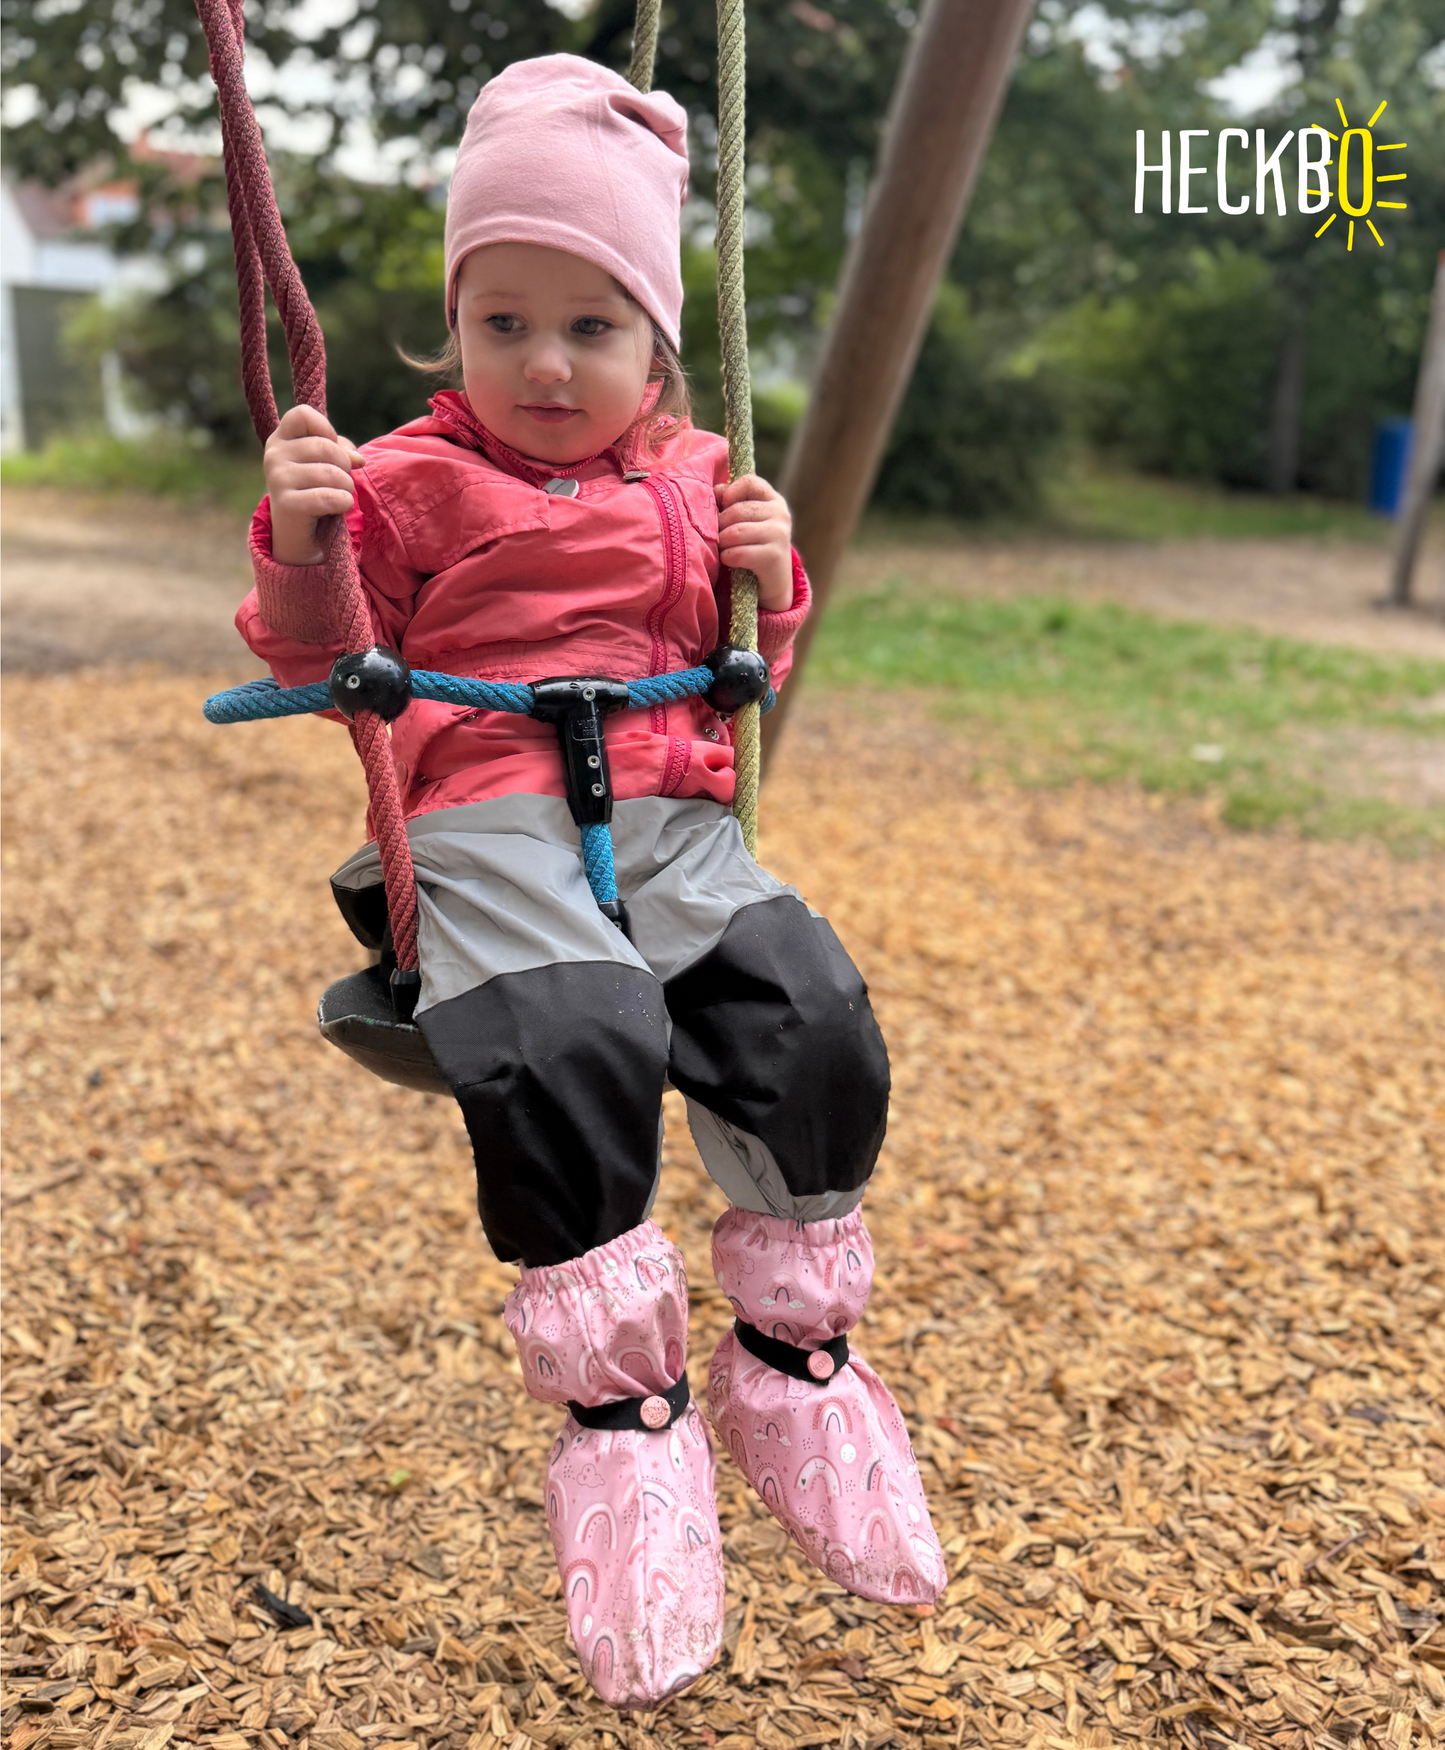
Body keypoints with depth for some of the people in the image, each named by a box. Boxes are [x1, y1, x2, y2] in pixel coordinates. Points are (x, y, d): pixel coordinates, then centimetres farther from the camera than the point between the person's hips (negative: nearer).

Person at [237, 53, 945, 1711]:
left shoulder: (694, 479, 20)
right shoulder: (410, 484, 9)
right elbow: (325, 670, 8)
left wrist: (766, 582, 6)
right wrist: (299, 548, -11)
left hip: (674, 822, 4)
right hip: (485, 821, -3)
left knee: (816, 1029, -20)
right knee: (565, 1060, -32)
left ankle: (790, 1359, 4)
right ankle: (618, 1415, -11)